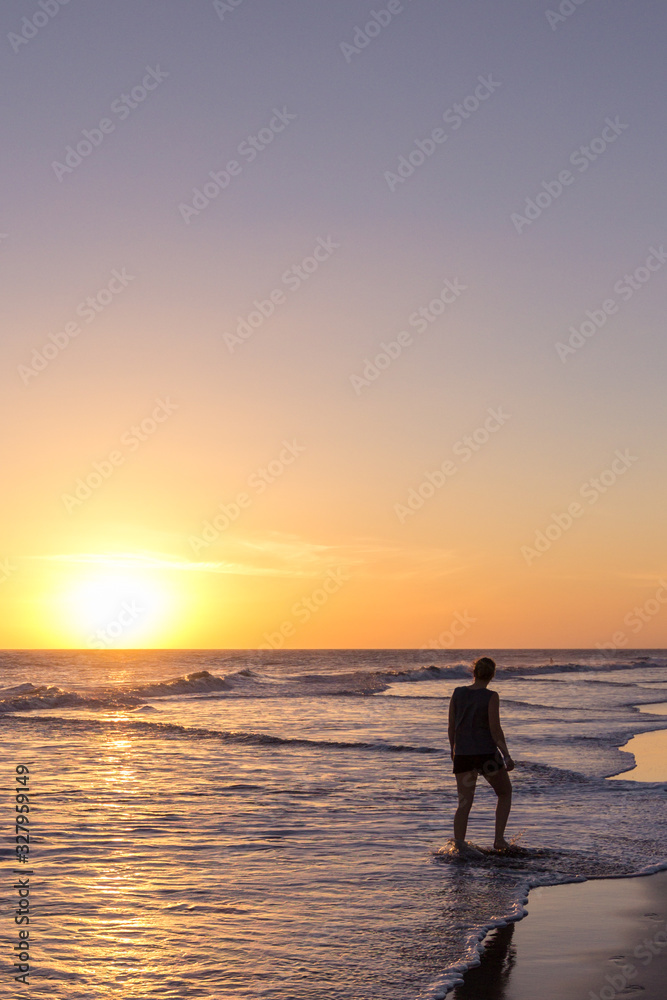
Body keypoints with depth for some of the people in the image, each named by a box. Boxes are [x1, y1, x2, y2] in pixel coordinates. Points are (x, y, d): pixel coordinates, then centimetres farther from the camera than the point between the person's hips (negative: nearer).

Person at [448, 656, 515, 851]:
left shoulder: (458, 693, 2)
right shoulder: (491, 697, -10)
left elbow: (451, 727, 8)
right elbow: (495, 730, -13)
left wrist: (454, 750, 22)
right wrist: (507, 756, -6)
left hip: (462, 754, 3)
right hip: (487, 754, -3)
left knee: (464, 804, 8)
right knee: (505, 793, 20)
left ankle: (458, 847, -2)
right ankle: (499, 838, 12)